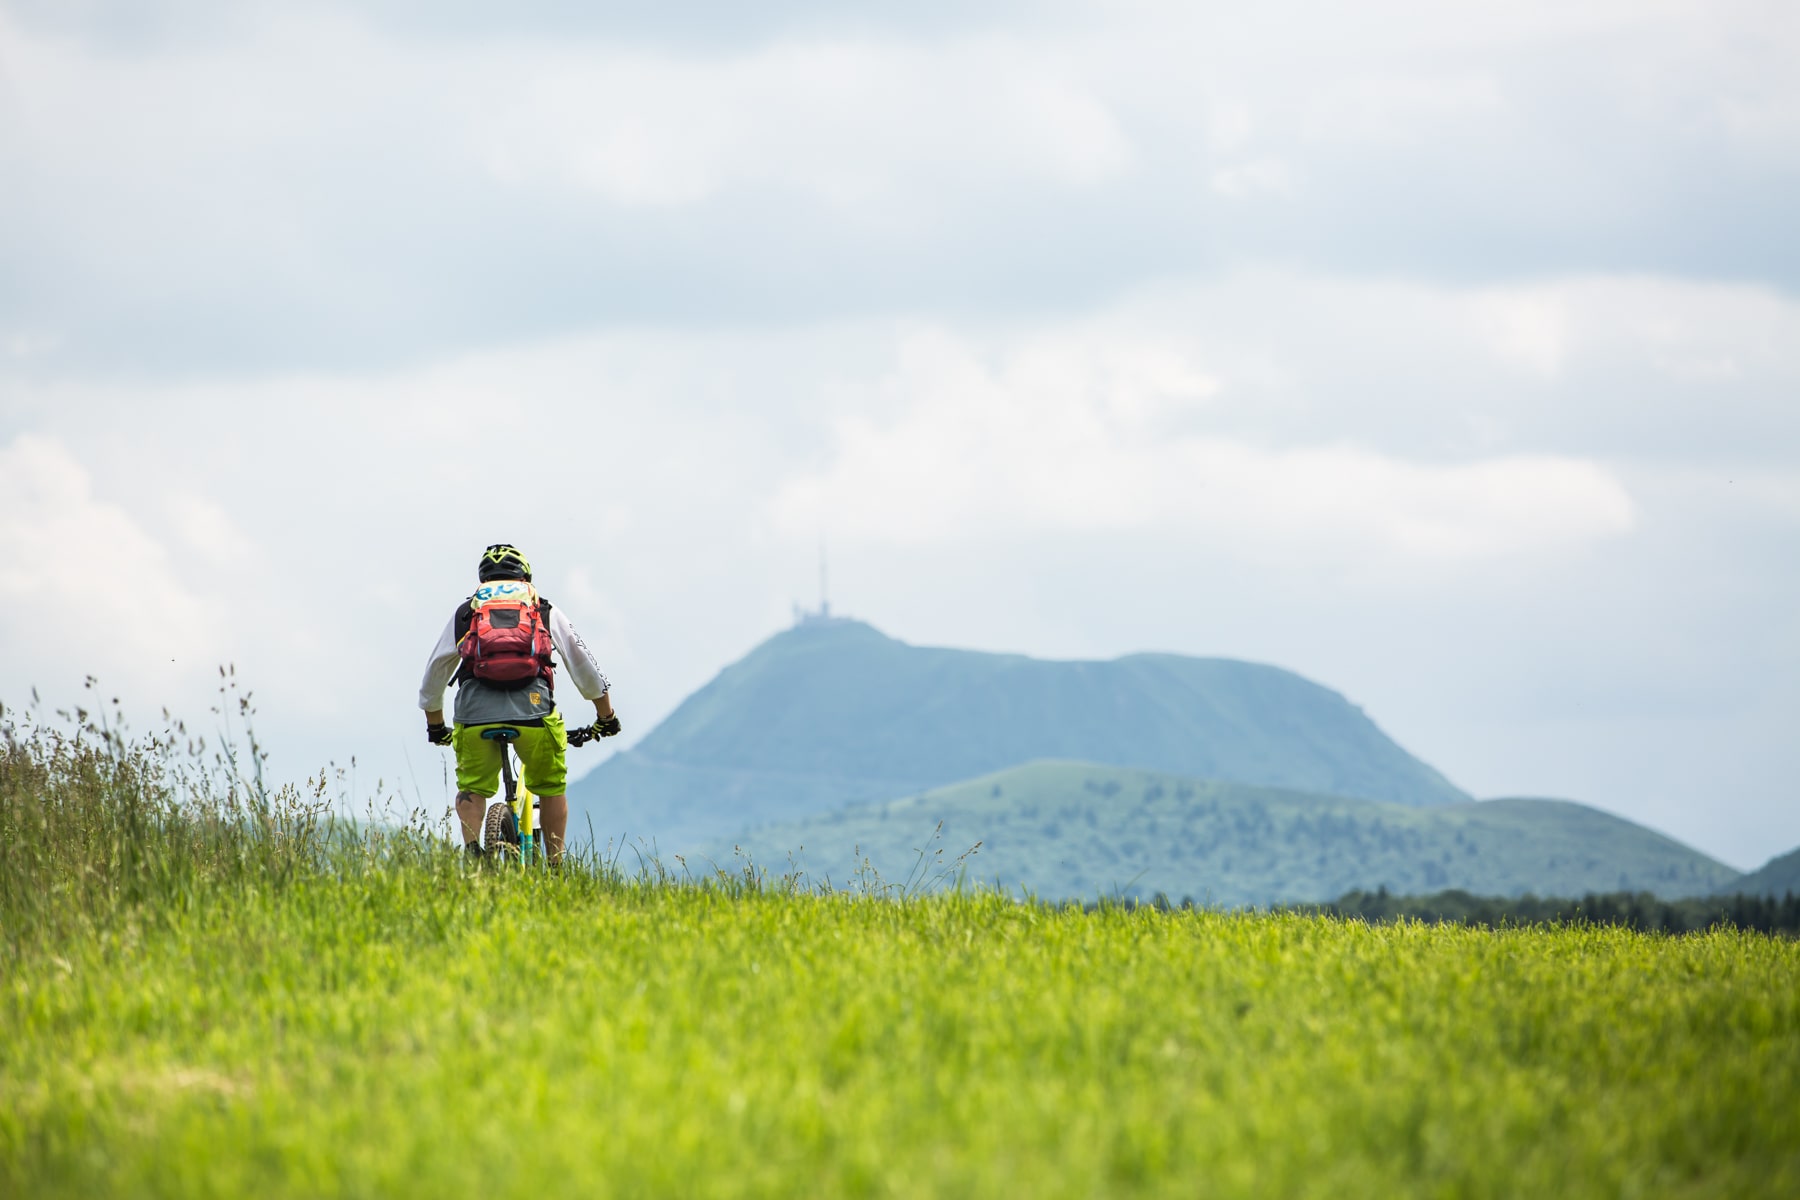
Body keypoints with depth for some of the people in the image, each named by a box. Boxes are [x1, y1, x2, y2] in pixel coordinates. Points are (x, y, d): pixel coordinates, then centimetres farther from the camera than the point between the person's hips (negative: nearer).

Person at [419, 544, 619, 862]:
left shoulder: (465, 613, 26)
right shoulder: (546, 612, 25)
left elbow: (431, 682, 33)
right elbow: (585, 668, 31)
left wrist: (435, 727, 48)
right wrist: (606, 717, 43)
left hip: (475, 712, 0)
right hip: (532, 708, 0)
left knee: (472, 789, 19)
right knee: (551, 787, 21)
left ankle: (471, 850, -4)